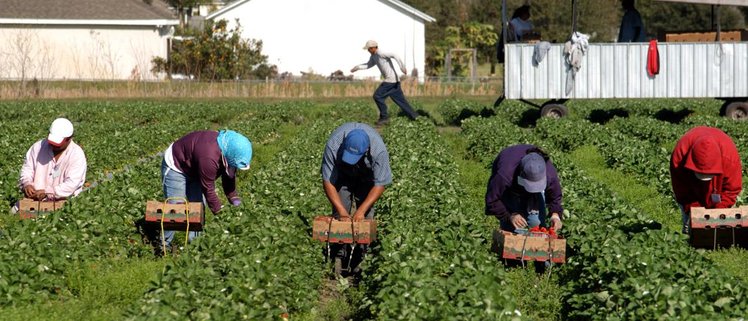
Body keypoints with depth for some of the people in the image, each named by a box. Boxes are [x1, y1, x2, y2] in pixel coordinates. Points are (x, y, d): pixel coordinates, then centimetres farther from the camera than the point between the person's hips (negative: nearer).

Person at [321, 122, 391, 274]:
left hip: (367, 176, 0)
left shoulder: (379, 149, -40)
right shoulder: (333, 146, -39)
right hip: (342, 173, 0)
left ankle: (362, 256, -4)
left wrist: (361, 210, -35)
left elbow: (380, 184, -30)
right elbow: (328, 181, -30)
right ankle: (338, 256, -6)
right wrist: (341, 210, -35)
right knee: (339, 215, -11)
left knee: (366, 216, -11)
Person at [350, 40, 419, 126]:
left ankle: (384, 117, -1)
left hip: (391, 79, -10)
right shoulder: (373, 56, 14)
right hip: (393, 80, 10)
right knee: (400, 100, 11)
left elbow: (394, 56, -26)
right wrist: (357, 67, 17)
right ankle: (414, 117, 15)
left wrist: (402, 67, -32)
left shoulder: (380, 53, -16)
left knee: (378, 96, -8)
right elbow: (368, 65, 28)